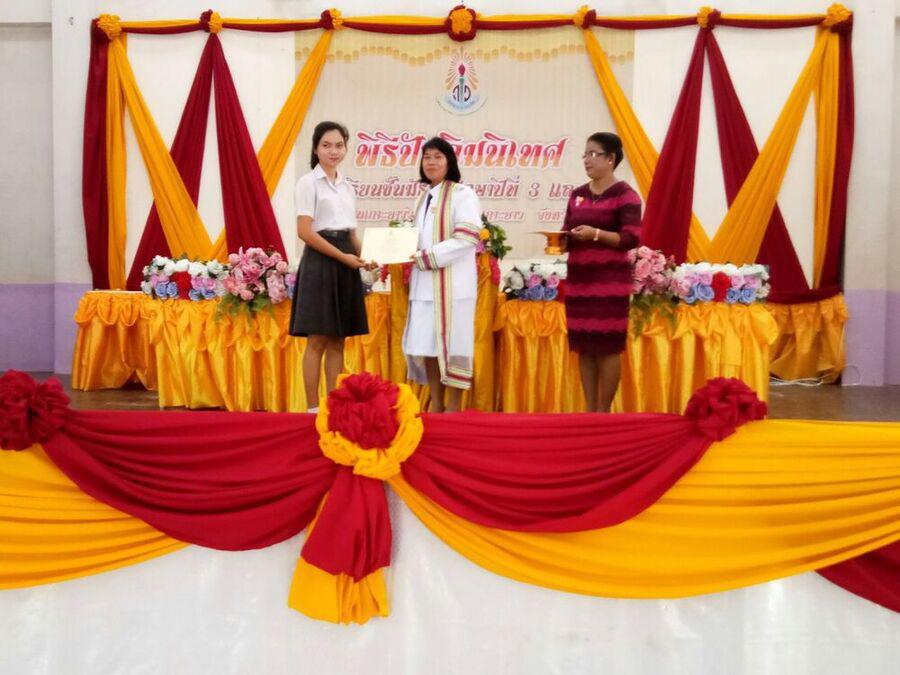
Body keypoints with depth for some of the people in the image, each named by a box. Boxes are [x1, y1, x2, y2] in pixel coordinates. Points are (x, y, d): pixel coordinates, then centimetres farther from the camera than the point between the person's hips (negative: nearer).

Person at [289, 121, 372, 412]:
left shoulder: (346, 186, 16)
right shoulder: (308, 183, -4)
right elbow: (304, 231, -13)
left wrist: (364, 256, -2)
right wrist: (343, 256, -15)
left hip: (345, 265, 7)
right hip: (320, 262, -6)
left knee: (338, 340, 7)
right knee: (318, 340, -5)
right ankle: (313, 408, 0)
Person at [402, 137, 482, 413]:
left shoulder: (462, 194, -3)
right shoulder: (424, 198, 19)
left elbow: (467, 237, -14)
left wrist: (427, 257, -16)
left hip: (452, 282, -7)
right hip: (424, 282, 7)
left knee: (451, 341, -5)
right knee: (426, 343, 5)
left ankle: (454, 407, 3)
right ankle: (436, 405, 14)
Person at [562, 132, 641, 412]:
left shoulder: (624, 194, -4)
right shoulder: (577, 195, 14)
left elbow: (632, 238, -11)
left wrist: (596, 234, -23)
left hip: (609, 278, -6)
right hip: (578, 277, 6)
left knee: (607, 346, -3)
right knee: (583, 346, 6)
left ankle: (603, 411, 4)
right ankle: (589, 409, 13)